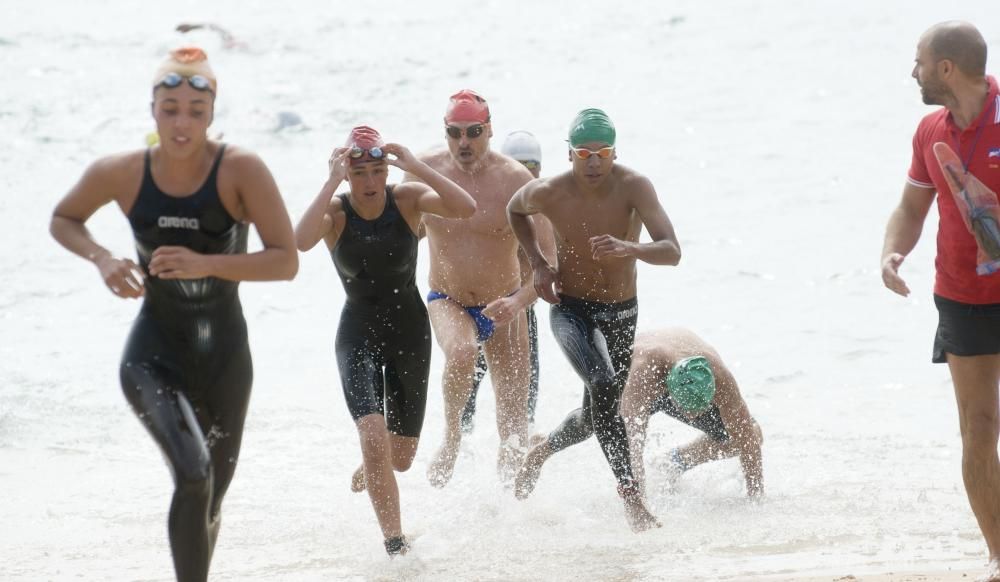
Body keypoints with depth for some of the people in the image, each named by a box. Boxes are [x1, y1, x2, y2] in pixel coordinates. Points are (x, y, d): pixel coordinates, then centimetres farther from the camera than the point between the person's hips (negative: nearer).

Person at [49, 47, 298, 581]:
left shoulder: (241, 170, -17)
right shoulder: (121, 174, -12)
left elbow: (286, 261, -20)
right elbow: (63, 219, 8)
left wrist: (206, 264, -32)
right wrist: (100, 259, -13)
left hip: (224, 357, 1)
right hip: (154, 356, -1)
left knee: (212, 498, 18)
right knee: (193, 476, -27)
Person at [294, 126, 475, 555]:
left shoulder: (407, 198, -9)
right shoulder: (335, 211, -12)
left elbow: (465, 208, -26)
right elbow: (302, 241, -34)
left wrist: (417, 167, -29)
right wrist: (332, 183, -33)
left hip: (409, 330, 2)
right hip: (358, 334, -2)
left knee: (400, 458, 12)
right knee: (375, 438, -24)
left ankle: (368, 470, 50)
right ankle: (395, 543, -16)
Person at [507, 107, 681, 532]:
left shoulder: (633, 187, -21)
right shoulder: (549, 193, -17)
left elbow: (672, 252, -31)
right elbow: (515, 210, 9)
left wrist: (630, 249, -51)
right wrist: (537, 264, -2)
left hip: (620, 314, 2)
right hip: (570, 309, -2)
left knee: (597, 414, 18)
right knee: (603, 384, -30)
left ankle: (540, 453, 51)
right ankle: (631, 496, -32)